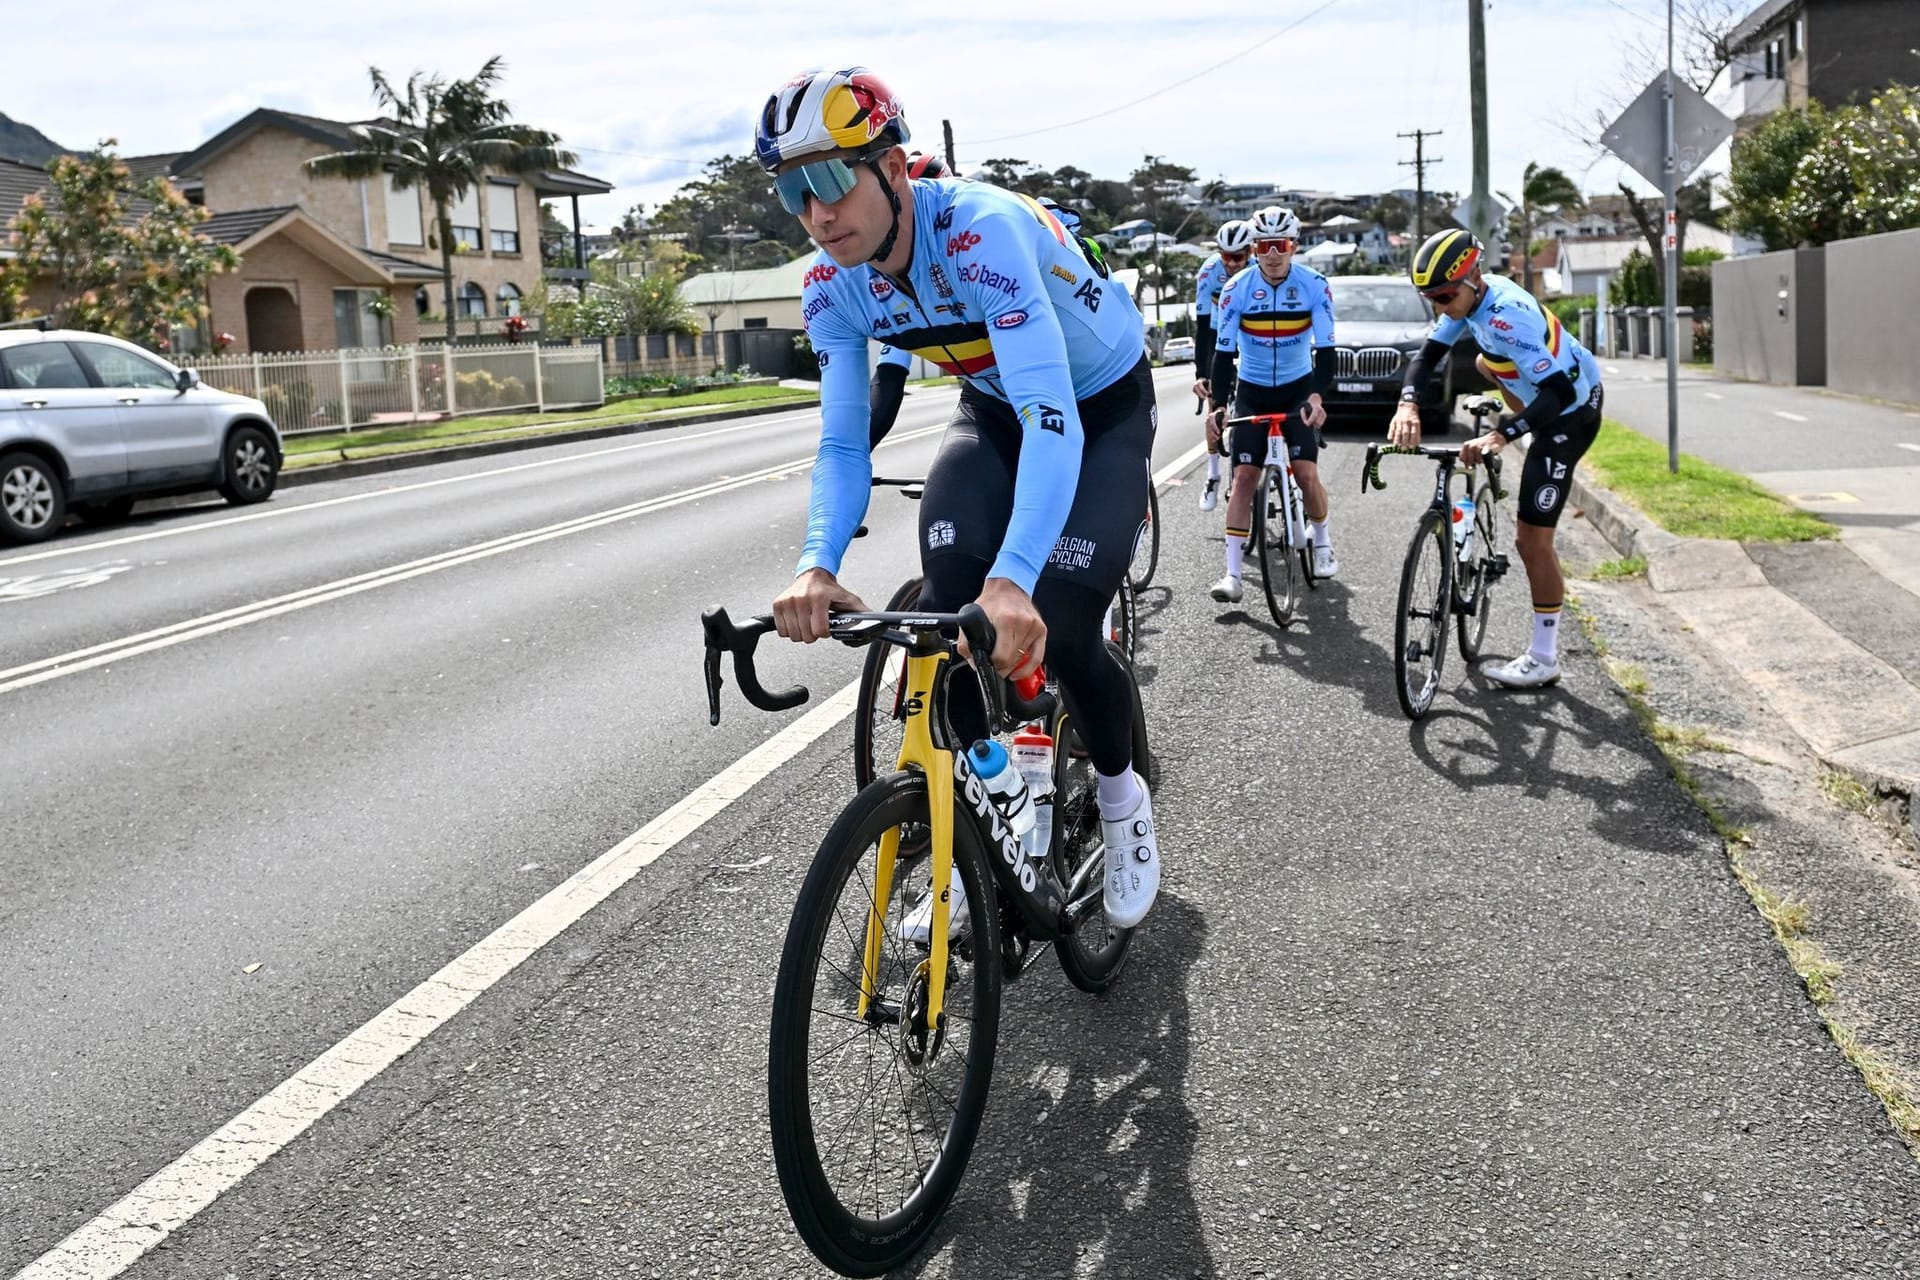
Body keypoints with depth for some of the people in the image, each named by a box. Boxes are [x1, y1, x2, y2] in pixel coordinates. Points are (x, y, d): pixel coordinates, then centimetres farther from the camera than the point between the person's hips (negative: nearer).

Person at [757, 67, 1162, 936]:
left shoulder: (981, 231, -37)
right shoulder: (832, 286, -17)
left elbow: (1053, 423, -47)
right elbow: (844, 443, -17)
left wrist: (1014, 579, -60)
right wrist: (819, 563, -38)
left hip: (1103, 406, -5)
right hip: (992, 407, 5)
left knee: (1056, 630, -20)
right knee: (946, 608, -18)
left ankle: (1122, 799, 13)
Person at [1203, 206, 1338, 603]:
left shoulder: (1314, 286, -16)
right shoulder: (1237, 289, -16)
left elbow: (1325, 349, -18)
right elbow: (1223, 352, -16)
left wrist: (1316, 395, -34)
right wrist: (1217, 405, -28)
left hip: (1298, 388, 0)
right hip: (1251, 390, 0)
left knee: (1306, 473, -11)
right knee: (1244, 477, -8)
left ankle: (1322, 544, 18)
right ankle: (1233, 573, -8)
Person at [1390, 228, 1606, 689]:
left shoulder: (1508, 317, -34)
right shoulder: (1470, 295, -8)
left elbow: (1559, 394, -39)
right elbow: (1427, 356, -7)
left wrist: (1500, 435, -49)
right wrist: (1408, 404, -27)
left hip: (1570, 412, -9)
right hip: (1549, 390, 9)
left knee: (1532, 537, -11)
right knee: (1485, 362, 34)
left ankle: (1544, 660, -4)